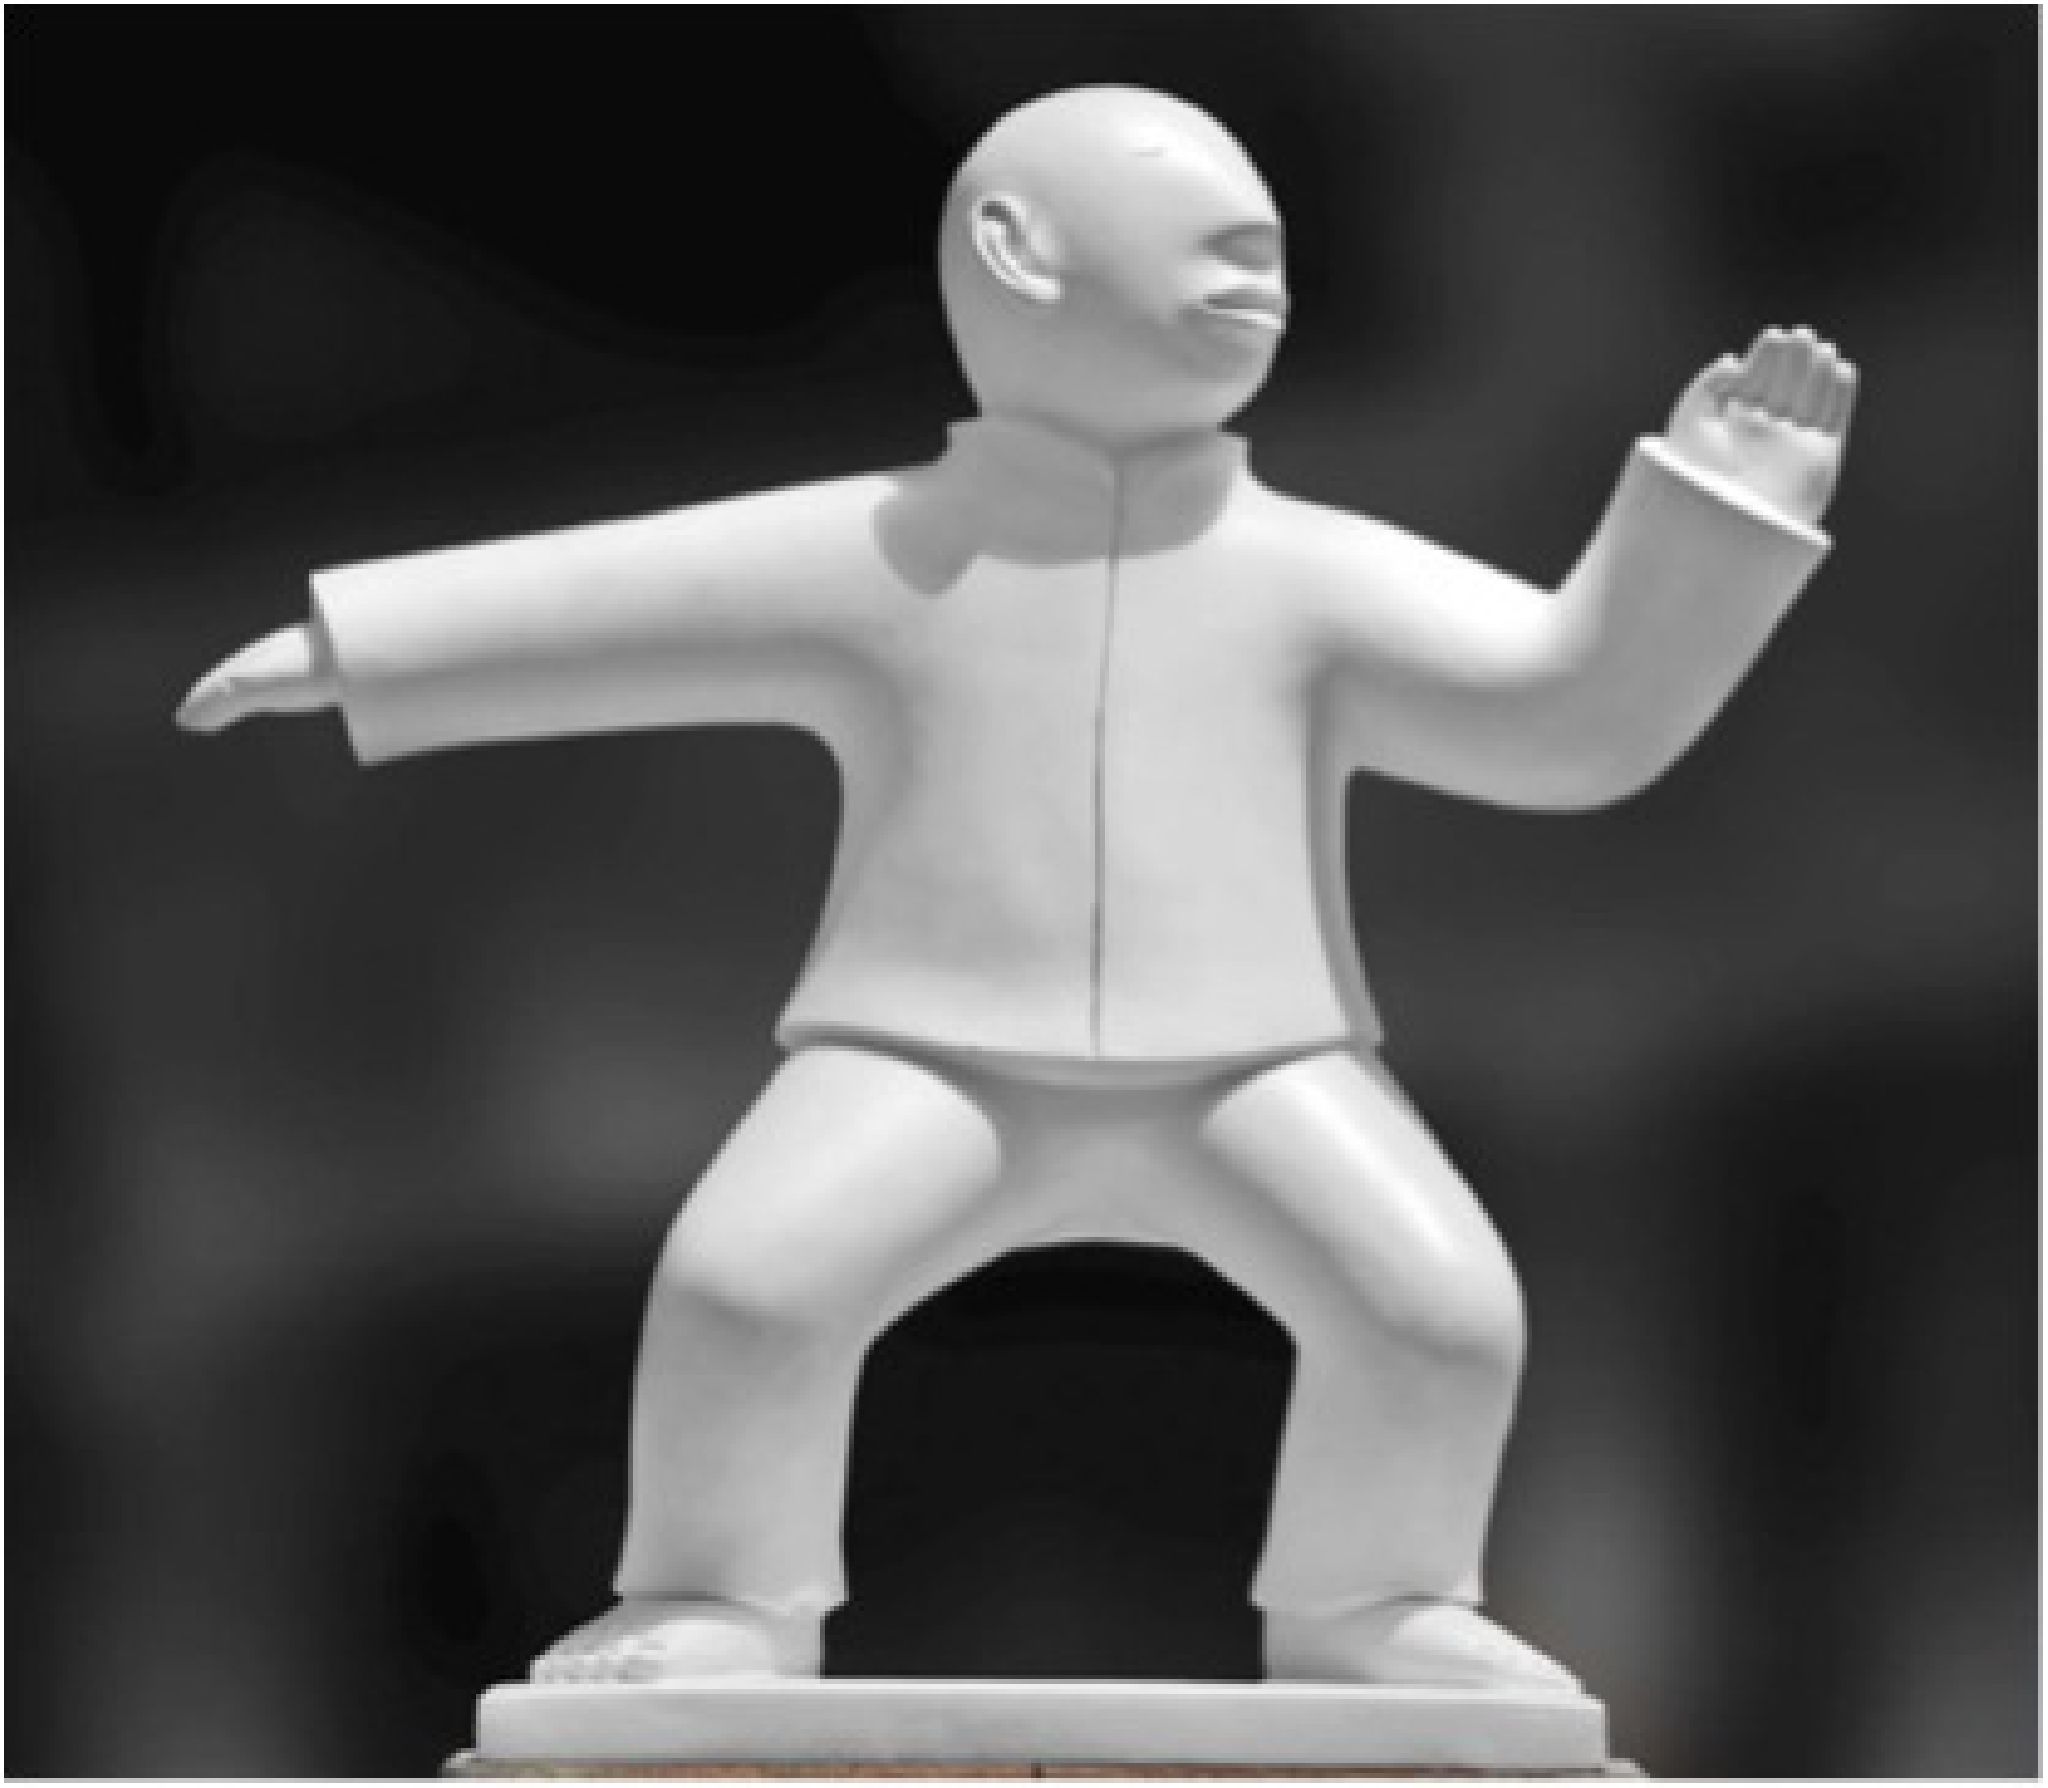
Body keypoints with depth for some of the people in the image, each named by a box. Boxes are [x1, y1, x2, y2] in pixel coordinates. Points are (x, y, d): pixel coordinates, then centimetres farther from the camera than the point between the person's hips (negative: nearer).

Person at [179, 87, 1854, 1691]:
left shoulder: (1312, 579, 6)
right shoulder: (873, 557, 5)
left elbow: (1578, 708, 0)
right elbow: (585, 601, 8)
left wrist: (1715, 504, -10)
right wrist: (334, 648, 7)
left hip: (1247, 1064, 1)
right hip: (935, 1058, -1)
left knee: (1445, 1308, -21)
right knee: (739, 1279, -24)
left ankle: (1360, 1610, 2)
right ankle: (725, 1608, -1)